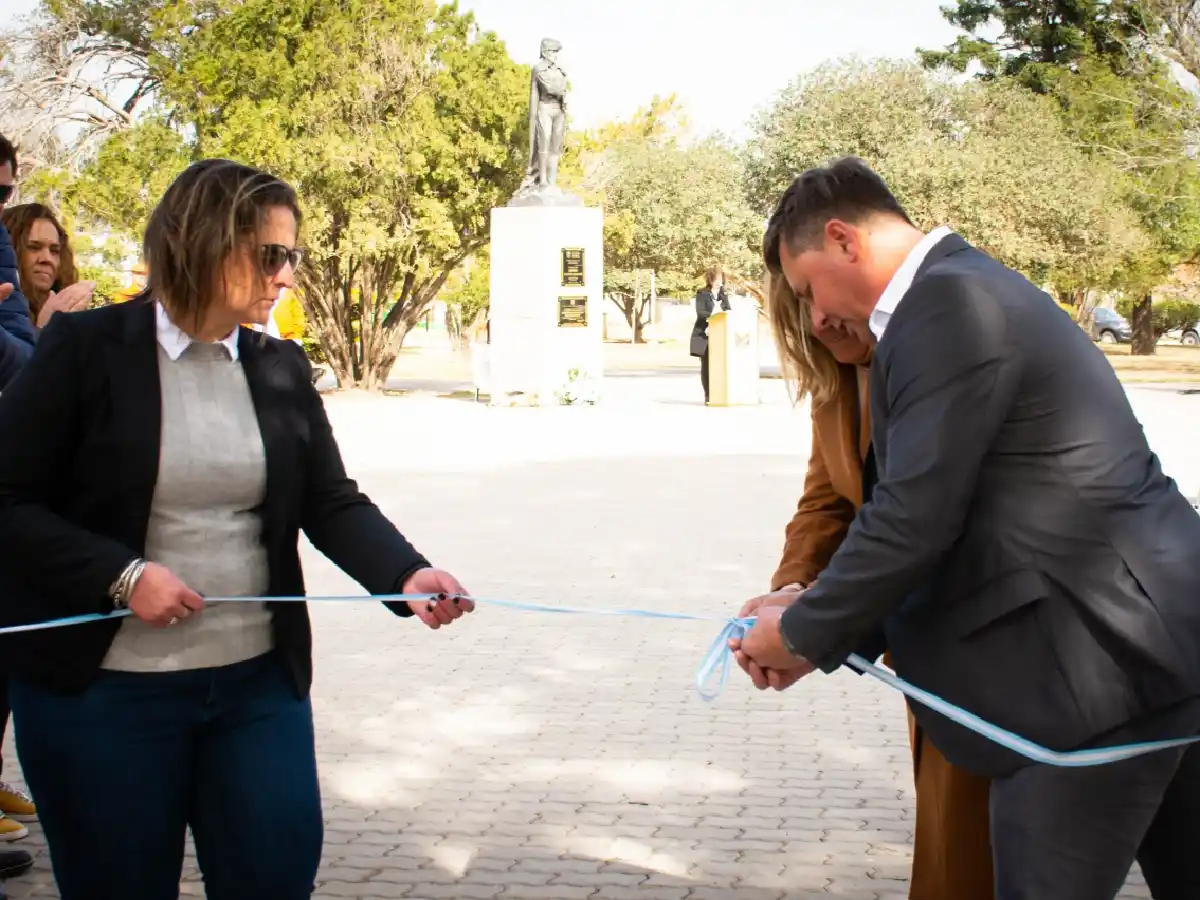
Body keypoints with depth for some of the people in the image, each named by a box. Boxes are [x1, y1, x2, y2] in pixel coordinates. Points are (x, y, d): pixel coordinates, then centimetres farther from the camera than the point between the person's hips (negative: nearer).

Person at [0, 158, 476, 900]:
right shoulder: (86, 348, -8)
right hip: (104, 690, -4)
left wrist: (407, 573, -17)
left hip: (258, 680, 4)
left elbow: (332, 502, 2)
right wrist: (121, 575, -20)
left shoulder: (282, 367, 5)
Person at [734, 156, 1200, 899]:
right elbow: (944, 511, 18)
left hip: (1099, 659, -11)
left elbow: (916, 516, -18)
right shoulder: (973, 289, 18)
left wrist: (805, 635, -4)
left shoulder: (947, 302, -14)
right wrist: (824, 630, 13)